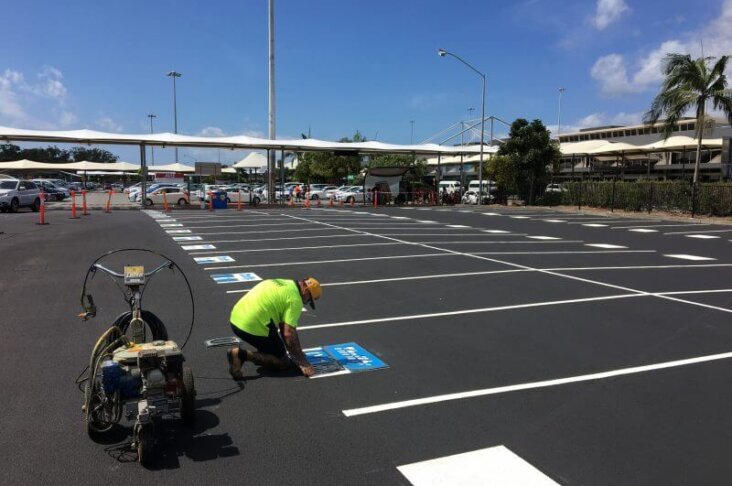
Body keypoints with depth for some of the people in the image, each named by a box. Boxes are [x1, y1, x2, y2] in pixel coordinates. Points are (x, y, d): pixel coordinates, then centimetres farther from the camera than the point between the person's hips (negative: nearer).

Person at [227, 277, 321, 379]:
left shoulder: (283, 284, 20)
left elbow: (283, 326, 26)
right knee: (283, 363, 4)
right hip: (254, 326, -10)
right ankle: (242, 354, -10)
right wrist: (302, 362, -5)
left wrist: (297, 353, 28)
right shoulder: (295, 298, -8)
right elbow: (289, 333, -14)